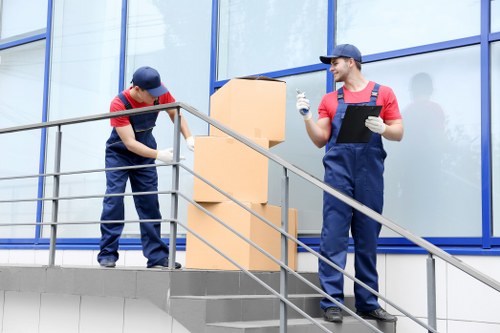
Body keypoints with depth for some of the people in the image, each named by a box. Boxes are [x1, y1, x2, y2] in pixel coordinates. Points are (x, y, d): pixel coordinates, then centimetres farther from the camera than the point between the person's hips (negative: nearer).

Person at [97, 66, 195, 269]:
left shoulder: (160, 92, -18)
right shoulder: (119, 104, -30)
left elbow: (175, 113, -1)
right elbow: (130, 143, -30)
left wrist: (188, 138, -17)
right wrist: (158, 155, -41)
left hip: (145, 152, 4)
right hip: (119, 154, -4)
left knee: (149, 204, 1)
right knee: (114, 200, -12)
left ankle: (157, 256, 2)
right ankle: (107, 254, -5)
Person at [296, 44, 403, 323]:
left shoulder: (383, 93, 10)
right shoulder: (330, 100, 14)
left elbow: (399, 133, 8)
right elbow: (320, 140, 10)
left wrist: (382, 128, -13)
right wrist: (307, 116, -4)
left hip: (370, 172, 0)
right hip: (338, 171, 0)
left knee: (368, 240, 4)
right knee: (334, 237, -7)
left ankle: (368, 303, 10)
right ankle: (332, 302, -6)